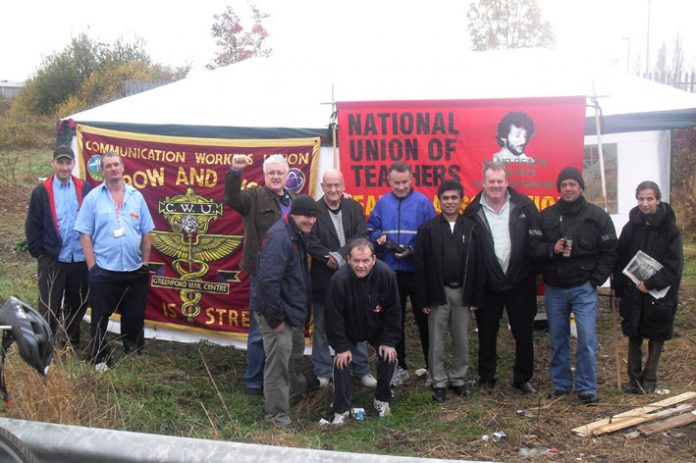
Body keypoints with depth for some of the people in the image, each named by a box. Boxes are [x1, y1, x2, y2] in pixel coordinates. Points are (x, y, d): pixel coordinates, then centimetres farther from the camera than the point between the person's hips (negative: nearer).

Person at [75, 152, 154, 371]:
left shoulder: (136, 196, 6)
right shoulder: (93, 198, -1)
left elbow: (146, 232, 10)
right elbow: (85, 234, -4)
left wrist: (145, 263, 6)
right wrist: (92, 266, -8)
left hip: (135, 270, 3)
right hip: (104, 271, -2)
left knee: (135, 317, 12)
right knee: (100, 318, 5)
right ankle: (100, 359, 17)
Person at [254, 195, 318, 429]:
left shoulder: (298, 235, 9)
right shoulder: (279, 237, -24)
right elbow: (268, 280, -30)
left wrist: (302, 309, 21)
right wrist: (275, 317, -26)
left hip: (294, 311, 10)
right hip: (278, 313, -10)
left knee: (295, 353, 26)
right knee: (278, 361, -4)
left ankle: (296, 391, 47)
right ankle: (277, 414, 6)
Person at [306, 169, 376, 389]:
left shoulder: (354, 207, 3)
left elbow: (361, 235, -9)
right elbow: (311, 242, -13)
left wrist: (339, 255, -19)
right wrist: (329, 259, -24)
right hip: (323, 278, -2)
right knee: (322, 327, 10)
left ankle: (362, 369, 24)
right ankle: (323, 371, 23)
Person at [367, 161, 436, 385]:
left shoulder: (423, 202, -6)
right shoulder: (382, 203, 4)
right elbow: (371, 230, 10)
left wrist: (414, 250, -21)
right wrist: (379, 238, -11)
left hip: (417, 271, -3)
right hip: (391, 272, 3)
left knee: (424, 319, 7)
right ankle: (399, 366, 25)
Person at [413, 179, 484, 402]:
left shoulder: (472, 228, 2)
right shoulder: (428, 229, -2)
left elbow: (479, 264, 1)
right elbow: (420, 265, -4)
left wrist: (476, 297, -2)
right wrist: (422, 299, -8)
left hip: (462, 293, 2)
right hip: (438, 292, -1)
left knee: (462, 340, 10)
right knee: (436, 341, 6)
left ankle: (459, 379, 23)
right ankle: (438, 383, 16)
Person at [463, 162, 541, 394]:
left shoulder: (524, 206, -2)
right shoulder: (474, 211, -3)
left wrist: (533, 271, -4)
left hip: (520, 284, 0)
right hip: (488, 286, 0)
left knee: (524, 334, 9)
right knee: (487, 334, 12)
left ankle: (522, 378, 25)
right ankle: (486, 378, 28)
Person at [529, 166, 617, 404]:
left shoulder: (597, 216, -1)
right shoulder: (546, 216, 3)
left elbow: (609, 253, 0)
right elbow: (533, 247, 1)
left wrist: (595, 280, -7)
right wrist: (551, 249, -18)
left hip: (584, 288, -2)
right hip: (554, 289, 2)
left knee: (587, 339, -6)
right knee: (558, 340, 11)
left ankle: (587, 389, 5)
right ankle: (561, 384, 23)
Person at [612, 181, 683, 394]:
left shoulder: (669, 228, -8)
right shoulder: (631, 227, 1)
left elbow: (674, 264, -12)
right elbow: (620, 259, 3)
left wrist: (651, 283, -18)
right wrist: (619, 288, -4)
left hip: (660, 294, -2)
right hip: (633, 292, 2)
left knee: (656, 337, 7)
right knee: (634, 336, 8)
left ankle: (649, 380, 19)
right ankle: (634, 378, 20)